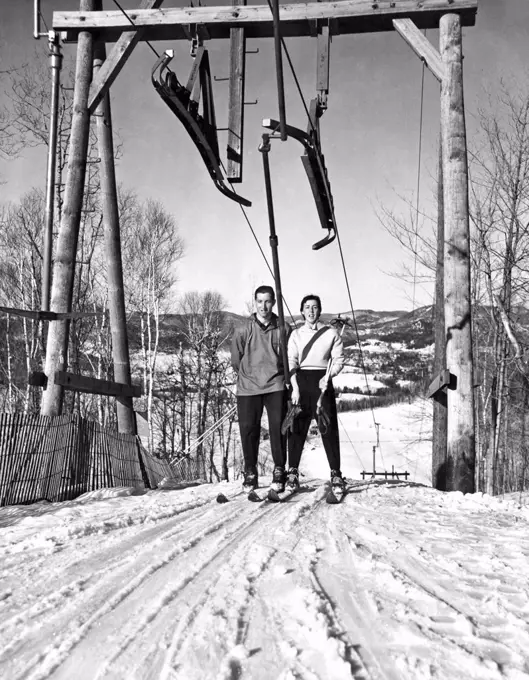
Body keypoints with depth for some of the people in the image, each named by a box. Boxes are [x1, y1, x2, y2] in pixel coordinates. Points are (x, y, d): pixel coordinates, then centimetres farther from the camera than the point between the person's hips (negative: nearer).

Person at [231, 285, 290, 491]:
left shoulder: (283, 329, 0)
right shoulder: (243, 330, -1)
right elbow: (236, 360, 9)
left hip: (276, 386, 0)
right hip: (248, 388, 0)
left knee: (278, 428, -5)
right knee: (248, 430, 2)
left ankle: (279, 470, 9)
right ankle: (250, 472, 16)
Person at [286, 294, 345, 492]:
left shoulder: (331, 333, 7)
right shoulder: (296, 334, 10)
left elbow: (338, 360, 4)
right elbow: (291, 362, 1)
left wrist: (327, 377, -14)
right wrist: (295, 387, -10)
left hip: (322, 382, -1)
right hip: (300, 380, 1)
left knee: (329, 429, -4)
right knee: (297, 428, -1)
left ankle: (335, 472, 1)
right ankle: (292, 471, 5)